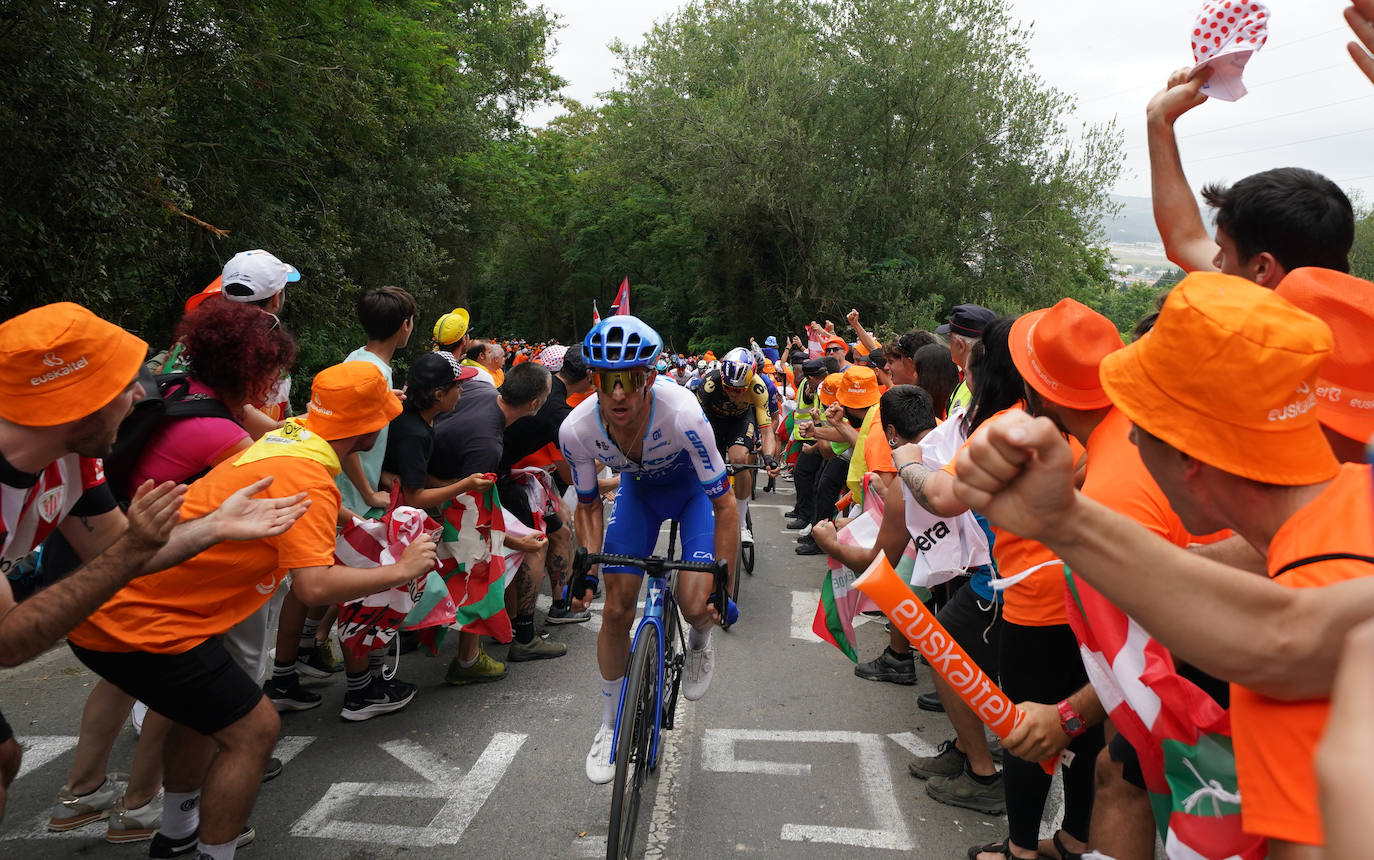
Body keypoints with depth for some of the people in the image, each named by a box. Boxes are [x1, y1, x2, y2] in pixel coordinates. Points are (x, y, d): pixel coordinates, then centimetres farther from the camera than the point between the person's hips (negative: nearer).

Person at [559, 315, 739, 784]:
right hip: (639, 489, 3)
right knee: (616, 610, -2)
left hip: (694, 487, -2)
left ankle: (699, 642, 22)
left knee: (696, 605, -19)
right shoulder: (577, 429, -28)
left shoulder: (682, 415, -40)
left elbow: (725, 507, -30)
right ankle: (610, 725, 21)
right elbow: (588, 506, -8)